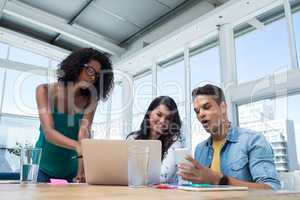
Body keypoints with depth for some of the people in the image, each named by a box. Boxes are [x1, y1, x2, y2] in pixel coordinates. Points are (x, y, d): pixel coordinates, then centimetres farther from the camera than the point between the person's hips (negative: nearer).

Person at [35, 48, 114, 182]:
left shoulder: (90, 100, -5)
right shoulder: (45, 91, -11)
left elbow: (84, 131, -19)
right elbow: (48, 132, -23)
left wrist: (81, 169, -36)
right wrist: (77, 146, -42)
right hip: (43, 168, -1)